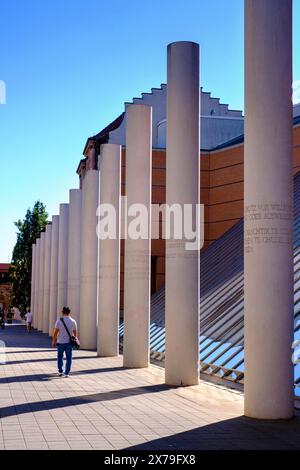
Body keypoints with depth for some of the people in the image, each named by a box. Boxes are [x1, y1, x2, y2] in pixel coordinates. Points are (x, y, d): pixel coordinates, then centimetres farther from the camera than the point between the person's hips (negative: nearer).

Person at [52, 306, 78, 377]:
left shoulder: (59, 321, -7)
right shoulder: (73, 321, 1)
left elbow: (55, 332, -8)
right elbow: (75, 332, 7)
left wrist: (54, 341, 1)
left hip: (60, 342, -1)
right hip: (69, 342, 1)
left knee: (60, 356, 17)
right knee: (68, 358, 7)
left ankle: (60, 371, 15)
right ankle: (66, 373, 5)